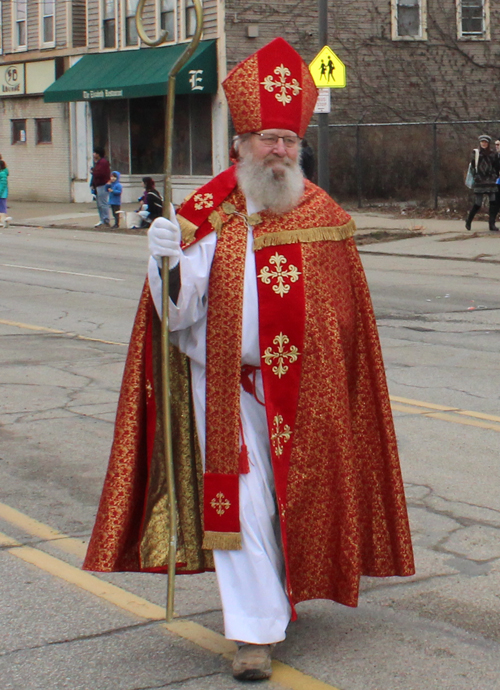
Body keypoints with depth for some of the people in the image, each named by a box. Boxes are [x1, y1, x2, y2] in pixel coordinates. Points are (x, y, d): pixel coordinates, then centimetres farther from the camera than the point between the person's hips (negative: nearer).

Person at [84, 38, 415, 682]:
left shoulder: (325, 218, -1)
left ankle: (285, 589, 39)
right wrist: (167, 259, -33)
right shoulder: (206, 215, -7)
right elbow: (179, 313, -14)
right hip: (227, 385, -2)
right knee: (240, 502, -4)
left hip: (302, 388, 2)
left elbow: (346, 315, 5)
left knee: (297, 495, 14)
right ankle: (253, 632, 3)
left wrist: (326, 382, 4)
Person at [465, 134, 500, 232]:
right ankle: (468, 221, 17)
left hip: (491, 182, 2)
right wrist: (476, 176, -4)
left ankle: (492, 224, -2)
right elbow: (472, 166, 3)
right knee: (477, 204, -3)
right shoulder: (476, 153, 3)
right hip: (479, 182, -2)